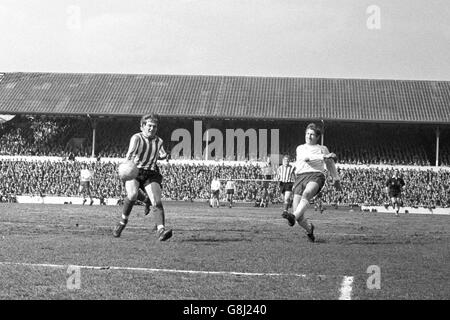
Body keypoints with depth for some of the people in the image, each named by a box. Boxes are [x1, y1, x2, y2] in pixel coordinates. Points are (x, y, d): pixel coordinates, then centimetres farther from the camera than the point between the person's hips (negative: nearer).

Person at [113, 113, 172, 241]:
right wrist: (128, 161, -42)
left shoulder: (158, 141, 12)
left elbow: (160, 155, 28)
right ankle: (123, 221, -6)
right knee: (132, 194, -30)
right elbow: (131, 150, -23)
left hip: (151, 174, 4)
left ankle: (161, 230, -28)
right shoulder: (137, 138, -4)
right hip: (133, 172, -4)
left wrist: (164, 156, 5)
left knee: (157, 202, -17)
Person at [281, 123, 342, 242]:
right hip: (300, 177, 2)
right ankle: (309, 228, 20)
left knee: (306, 194, -39)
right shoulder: (300, 148, 21)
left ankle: (294, 216, -61)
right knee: (300, 218, -10)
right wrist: (324, 156, -12)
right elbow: (306, 158, -2)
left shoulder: (322, 149, 22)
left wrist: (336, 179, 38)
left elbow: (330, 164, 34)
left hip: (316, 175, -2)